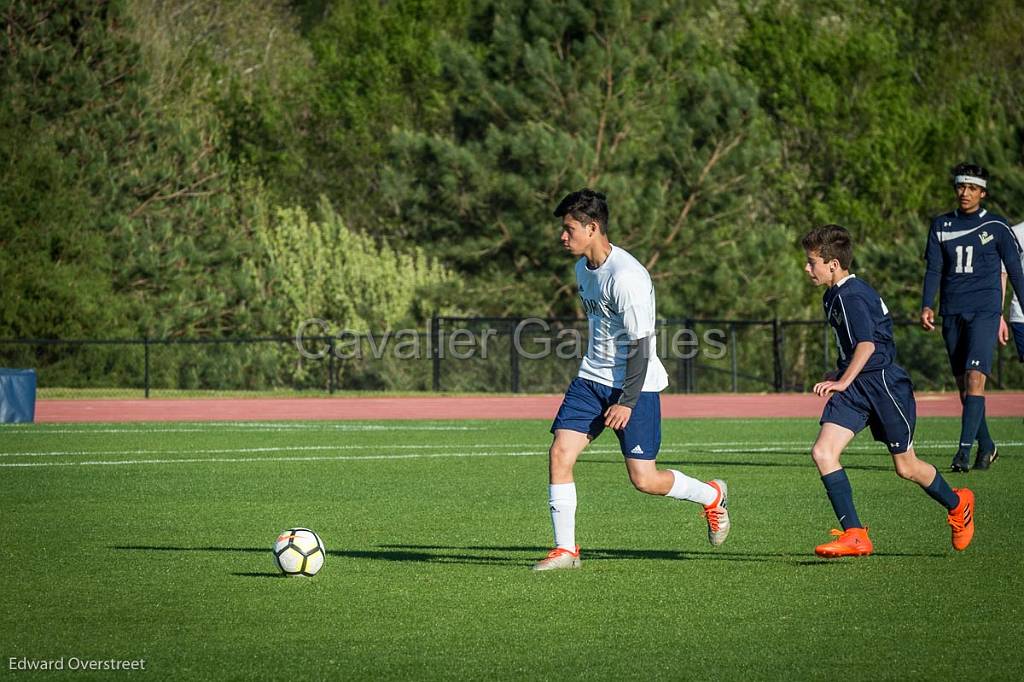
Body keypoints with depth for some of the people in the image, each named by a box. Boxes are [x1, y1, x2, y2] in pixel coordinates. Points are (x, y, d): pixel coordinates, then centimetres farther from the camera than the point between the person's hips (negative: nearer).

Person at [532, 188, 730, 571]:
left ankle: (712, 496, 23)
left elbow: (641, 343, -20)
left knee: (644, 479, -6)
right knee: (559, 453, -9)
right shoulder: (583, 266, 7)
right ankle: (565, 549, -1)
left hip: (635, 384, -8)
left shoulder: (626, 277, -21)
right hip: (593, 378, 8)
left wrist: (627, 402, -20)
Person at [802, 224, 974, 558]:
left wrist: (843, 382, -34)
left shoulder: (853, 296, -19)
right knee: (822, 452, -11)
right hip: (853, 387, 9)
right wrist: (838, 374, 28)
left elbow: (867, 344, -29)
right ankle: (855, 535, -11)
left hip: (884, 383, -9)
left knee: (906, 467, 4)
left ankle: (957, 504, 33)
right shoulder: (832, 297, 12)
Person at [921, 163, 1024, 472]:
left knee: (974, 377, -18)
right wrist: (926, 306, -5)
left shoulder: (996, 227, 2)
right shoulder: (941, 226, 11)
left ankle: (964, 450, -23)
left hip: (984, 311, -4)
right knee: (963, 386, 6)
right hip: (952, 313, 4)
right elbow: (933, 270, 9)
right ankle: (986, 446, 20)